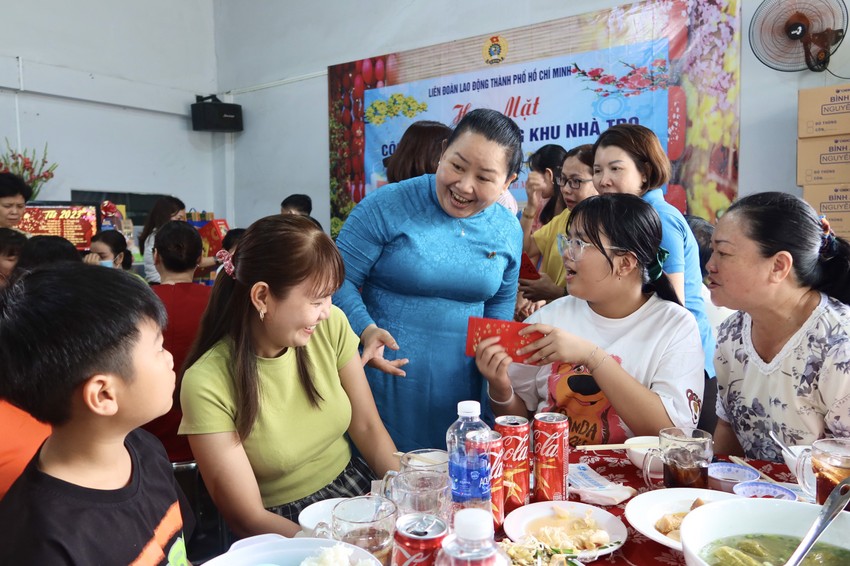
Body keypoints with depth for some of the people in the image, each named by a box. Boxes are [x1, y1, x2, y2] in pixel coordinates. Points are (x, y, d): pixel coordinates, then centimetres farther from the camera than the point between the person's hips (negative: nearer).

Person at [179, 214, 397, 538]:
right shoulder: (208, 383, -20)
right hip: (283, 527, -3)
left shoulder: (332, 326, -9)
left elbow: (368, 428, 0)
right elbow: (249, 518, -15)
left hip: (356, 488, 4)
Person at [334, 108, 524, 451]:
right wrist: (366, 329, -25)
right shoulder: (387, 207, -12)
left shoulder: (508, 231, 3)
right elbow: (339, 279, -10)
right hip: (387, 376, -3)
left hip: (462, 385, 4)